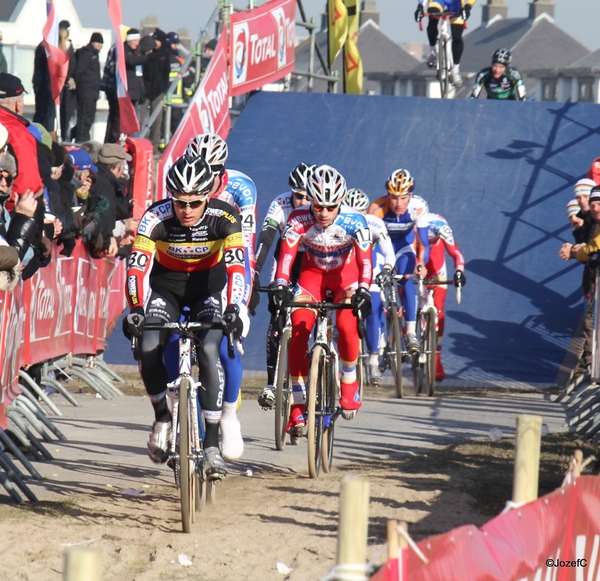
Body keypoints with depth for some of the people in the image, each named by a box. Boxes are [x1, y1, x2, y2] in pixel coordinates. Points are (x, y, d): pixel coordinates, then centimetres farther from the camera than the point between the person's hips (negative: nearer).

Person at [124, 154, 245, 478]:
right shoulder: (156, 218, -25)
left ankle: (211, 445, -21)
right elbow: (137, 266, -29)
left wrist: (233, 310, -48)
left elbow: (236, 266, -34)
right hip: (166, 284, 1)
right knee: (149, 348, -22)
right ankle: (162, 418, 4)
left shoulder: (224, 218, -25)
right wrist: (136, 309, -43)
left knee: (209, 351, -23)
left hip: (208, 285, -1)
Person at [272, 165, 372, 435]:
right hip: (312, 273, 1)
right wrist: (280, 287, -50)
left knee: (346, 325, -26)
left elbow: (365, 260, -35)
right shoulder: (299, 219, -28)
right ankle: (298, 404, -8)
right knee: (298, 329, -17)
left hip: (346, 273, -1)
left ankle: (349, 381, 2)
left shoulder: (354, 222, -29)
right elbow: (286, 254, -34)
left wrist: (363, 291, -51)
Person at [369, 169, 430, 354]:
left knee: (406, 280, -21)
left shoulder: (419, 207, -32)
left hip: (404, 243, 0)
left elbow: (424, 242, -28)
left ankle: (411, 332, -17)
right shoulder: (378, 208, -35)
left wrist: (421, 263, -46)